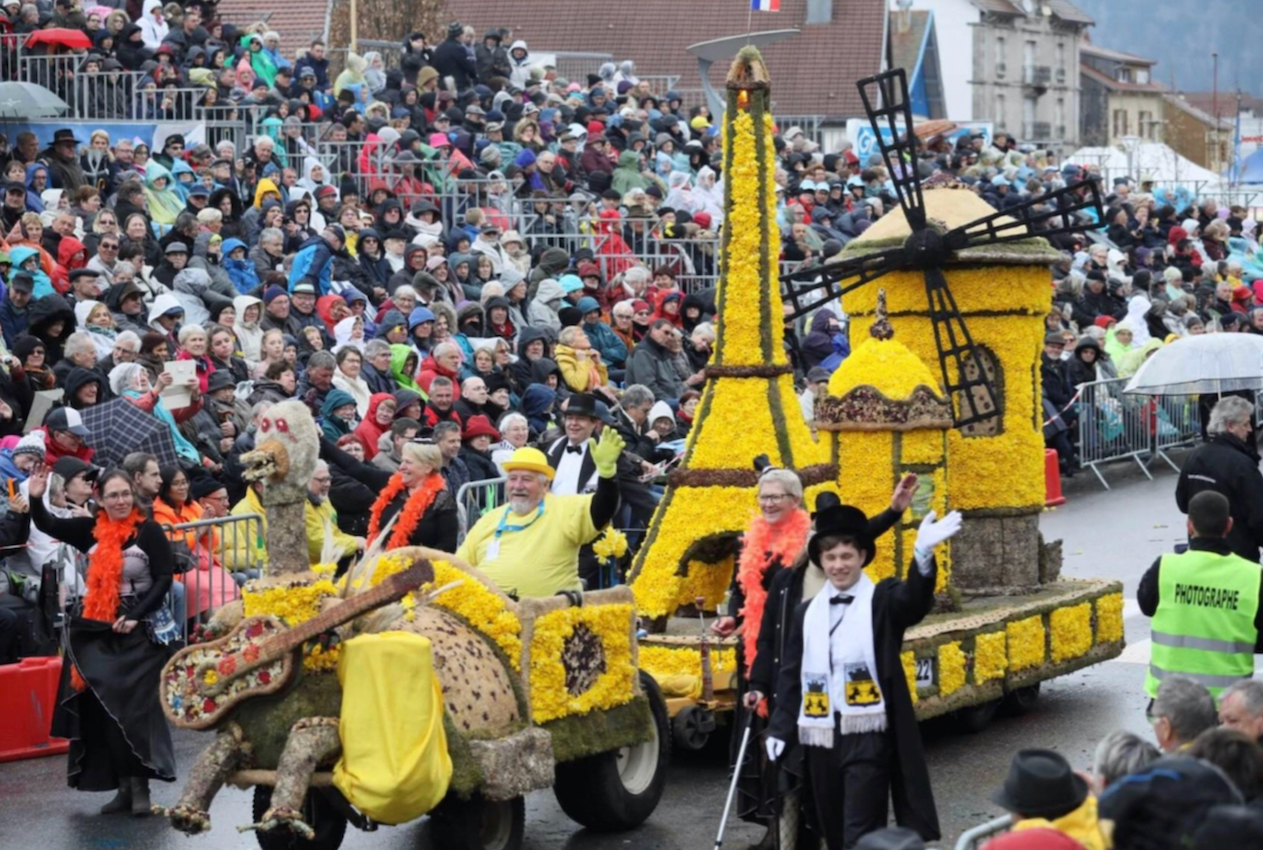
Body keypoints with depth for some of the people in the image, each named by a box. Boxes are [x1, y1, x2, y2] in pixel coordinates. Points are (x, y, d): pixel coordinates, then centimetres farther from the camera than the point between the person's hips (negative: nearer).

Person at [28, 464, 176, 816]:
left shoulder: (148, 531, -6)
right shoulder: (90, 528, 5)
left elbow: (164, 578, -7)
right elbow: (47, 525, 4)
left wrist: (137, 616, -14)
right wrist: (36, 498, -15)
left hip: (139, 628, -4)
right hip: (97, 630, 4)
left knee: (134, 706, -7)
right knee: (104, 706, 3)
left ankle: (139, 784, -5)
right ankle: (123, 785, 8)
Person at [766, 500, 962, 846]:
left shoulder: (882, 600, -3)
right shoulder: (807, 612, 11)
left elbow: (915, 599, -26)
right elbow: (791, 674, 13)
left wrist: (923, 553, -45)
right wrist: (780, 728, 4)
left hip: (867, 734, -5)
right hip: (820, 736, 5)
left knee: (860, 833, -9)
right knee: (833, 831, 13)